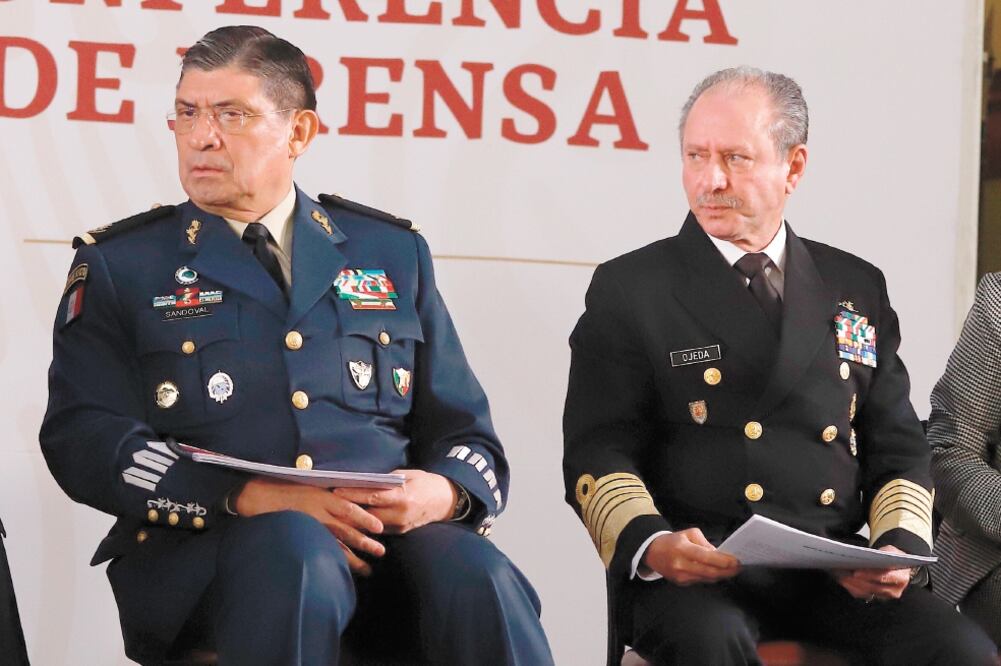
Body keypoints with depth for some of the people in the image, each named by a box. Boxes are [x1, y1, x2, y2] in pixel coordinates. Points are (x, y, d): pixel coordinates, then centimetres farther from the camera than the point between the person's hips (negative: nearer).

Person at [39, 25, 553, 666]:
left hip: (387, 536, 2)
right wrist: (252, 497, -15)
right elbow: (84, 437, -1)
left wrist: (444, 492, -8)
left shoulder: (391, 252, 20)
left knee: (475, 572, -32)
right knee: (295, 550, -37)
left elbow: (465, 434, 19)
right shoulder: (120, 264, 12)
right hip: (206, 544, -2)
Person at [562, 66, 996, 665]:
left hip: (835, 568, 3)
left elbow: (898, 451, 18)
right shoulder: (630, 290, 7)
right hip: (693, 572, -3)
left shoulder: (858, 289, 18)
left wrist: (899, 546, -4)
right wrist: (651, 544, -20)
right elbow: (598, 456, 1)